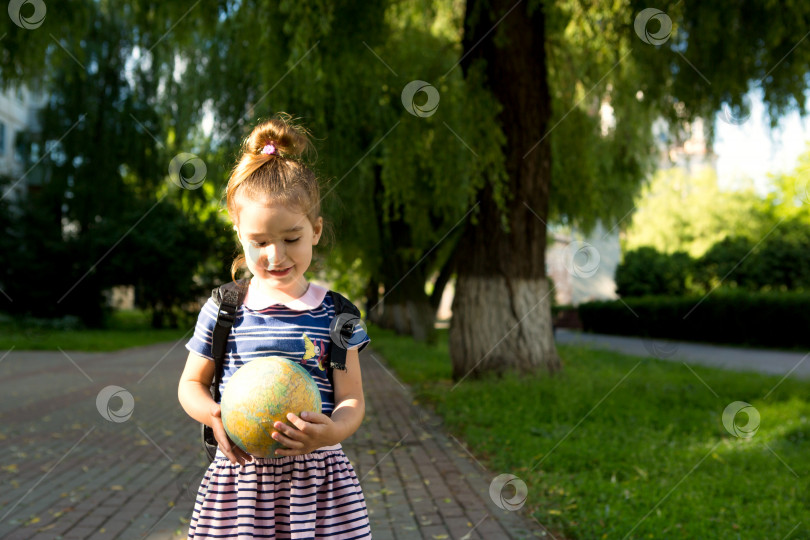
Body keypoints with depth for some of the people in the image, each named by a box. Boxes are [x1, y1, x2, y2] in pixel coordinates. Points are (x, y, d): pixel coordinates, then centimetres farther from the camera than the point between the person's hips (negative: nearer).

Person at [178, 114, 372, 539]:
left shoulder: (335, 315, 1)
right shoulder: (222, 310, 2)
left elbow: (352, 400, 0)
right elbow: (191, 384, 11)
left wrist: (331, 432, -22)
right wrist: (216, 417, -10)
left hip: (316, 474, 0)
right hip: (241, 472, 0)